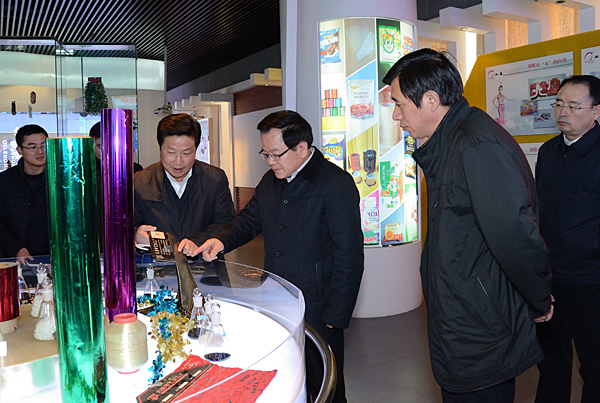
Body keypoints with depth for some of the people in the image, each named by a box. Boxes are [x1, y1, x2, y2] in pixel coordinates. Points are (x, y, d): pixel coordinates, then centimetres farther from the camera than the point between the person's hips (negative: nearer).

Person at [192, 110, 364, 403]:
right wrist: (222, 241, 1)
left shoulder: (337, 184, -14)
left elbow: (349, 257, -15)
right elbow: (249, 219, 22)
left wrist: (334, 317, -14)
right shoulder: (271, 181, 9)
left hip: (317, 313, -6)